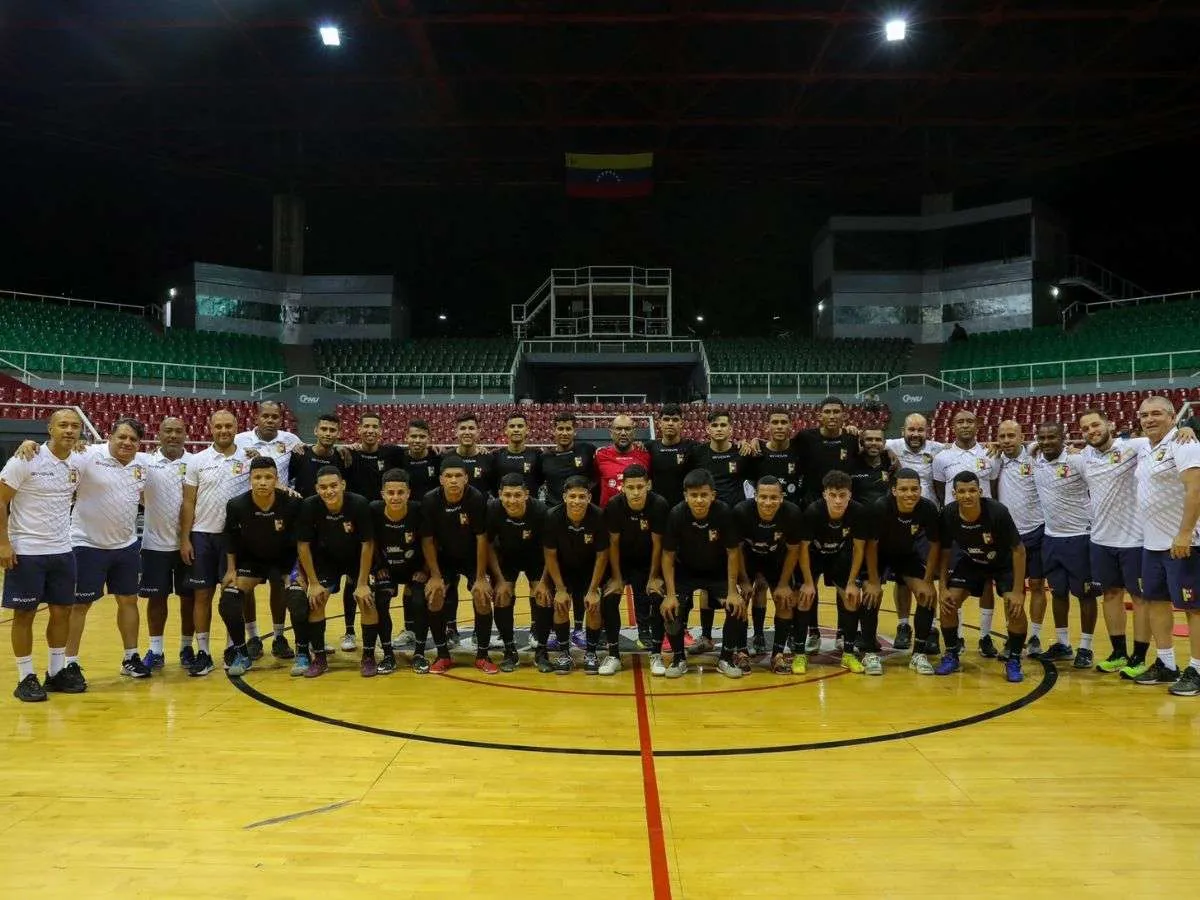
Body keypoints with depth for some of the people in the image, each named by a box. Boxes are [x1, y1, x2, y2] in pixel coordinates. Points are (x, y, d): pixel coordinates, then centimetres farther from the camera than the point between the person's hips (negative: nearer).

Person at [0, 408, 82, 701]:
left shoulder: (75, 465, 3)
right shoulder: (26, 460, -13)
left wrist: (64, 534, 10)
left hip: (62, 551, 6)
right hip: (26, 551, -6)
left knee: (62, 611, 10)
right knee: (24, 614, 3)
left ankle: (57, 672, 23)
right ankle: (26, 678, 12)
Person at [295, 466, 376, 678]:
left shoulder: (359, 504, -30)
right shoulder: (309, 506, -26)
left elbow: (367, 544, -21)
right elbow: (303, 545, -15)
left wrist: (362, 584, -19)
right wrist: (313, 583, -14)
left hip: (356, 559, -1)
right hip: (325, 559, 1)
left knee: (367, 601, -13)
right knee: (316, 601, -11)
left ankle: (368, 657, 4)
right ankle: (319, 658, 6)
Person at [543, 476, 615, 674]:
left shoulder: (599, 517, -28)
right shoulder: (553, 517, -27)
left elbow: (601, 555, -16)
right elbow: (550, 555, -14)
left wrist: (593, 590, -15)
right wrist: (560, 589, -16)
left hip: (589, 568, 0)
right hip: (562, 568, 0)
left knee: (593, 605, -14)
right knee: (559, 603, -16)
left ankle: (591, 652, 8)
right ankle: (564, 652, 4)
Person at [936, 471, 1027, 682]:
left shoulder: (997, 512, -33)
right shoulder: (949, 515, -25)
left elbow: (1018, 550, -23)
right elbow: (945, 552, -8)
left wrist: (1017, 591, -24)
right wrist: (943, 588, -11)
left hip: (1004, 562, -3)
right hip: (970, 561, 3)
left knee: (1015, 607, -20)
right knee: (948, 603, -10)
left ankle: (1013, 660, 0)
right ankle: (951, 655, 10)